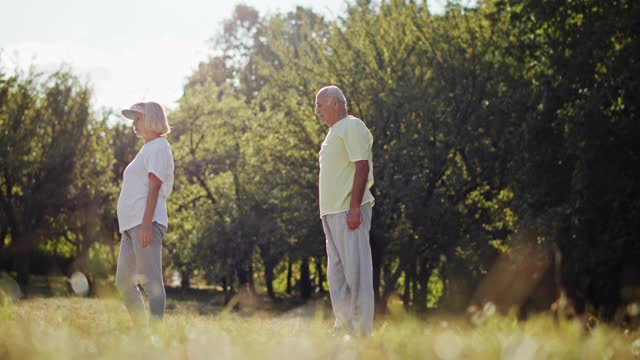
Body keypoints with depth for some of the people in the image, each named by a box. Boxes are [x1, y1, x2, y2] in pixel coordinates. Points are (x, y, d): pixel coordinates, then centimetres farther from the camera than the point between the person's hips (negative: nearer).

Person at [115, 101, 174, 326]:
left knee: (150, 280, -14)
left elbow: (154, 186, -15)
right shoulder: (147, 149, 25)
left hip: (146, 222, -10)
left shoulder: (158, 147, -4)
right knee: (123, 282, 9)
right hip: (131, 224, 10)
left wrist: (146, 223, -23)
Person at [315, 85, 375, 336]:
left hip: (349, 211, -10)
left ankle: (363, 328, -9)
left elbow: (362, 167, -17)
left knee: (356, 268, -10)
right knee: (336, 272, 10)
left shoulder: (352, 127, -7)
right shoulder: (334, 132, 22)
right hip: (331, 212, 10)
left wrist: (354, 208, -23)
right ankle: (343, 326, 14)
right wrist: (327, 213, 18)